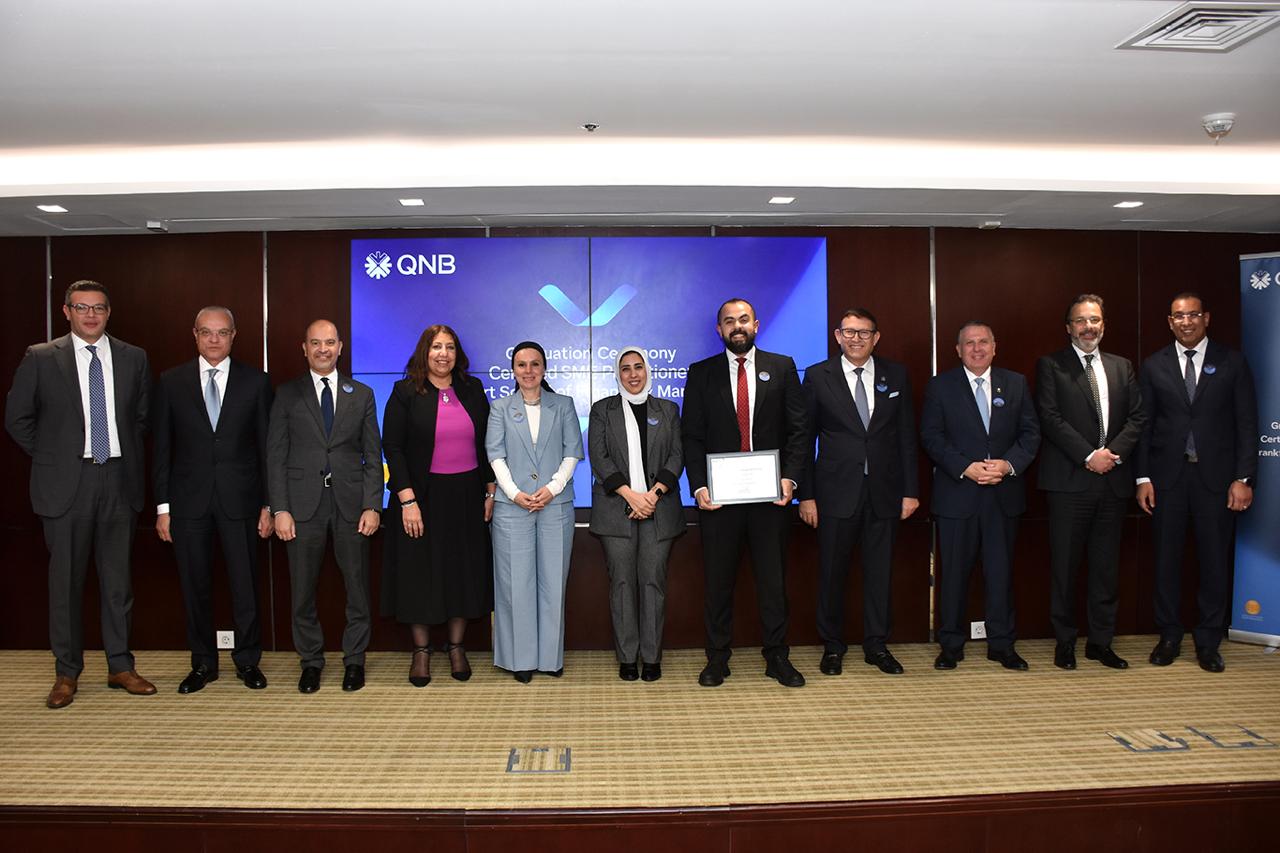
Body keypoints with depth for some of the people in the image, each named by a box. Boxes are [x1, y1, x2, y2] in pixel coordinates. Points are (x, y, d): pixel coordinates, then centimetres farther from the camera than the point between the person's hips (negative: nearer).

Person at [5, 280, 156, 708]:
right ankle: (66, 673, 16)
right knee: (66, 581, 4)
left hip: (119, 481, 2)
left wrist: (130, 458, 9)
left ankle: (120, 666, 19)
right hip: (66, 483, -2)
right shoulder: (41, 358, 0)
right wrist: (49, 457, 3)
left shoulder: (133, 359, 6)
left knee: (118, 579, 8)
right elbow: (16, 418, 6)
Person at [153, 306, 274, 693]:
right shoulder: (171, 382, 5)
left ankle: (248, 659, 21)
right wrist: (163, 506, 1)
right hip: (189, 501, 1)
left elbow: (267, 447, 3)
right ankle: (203, 663, 24)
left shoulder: (255, 381, 3)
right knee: (195, 587, 9)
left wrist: (269, 504, 0)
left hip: (239, 499, -1)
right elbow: (162, 448, 5)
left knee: (246, 585, 4)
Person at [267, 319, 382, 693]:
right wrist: (280, 509, -5)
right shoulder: (287, 394, 6)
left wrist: (372, 506, -4)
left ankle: (354, 660, 20)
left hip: (351, 503, 1)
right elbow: (276, 456, 3)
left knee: (357, 586, 6)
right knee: (303, 589, 7)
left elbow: (372, 456, 6)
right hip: (303, 504, 0)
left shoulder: (362, 394, 8)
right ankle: (311, 662, 22)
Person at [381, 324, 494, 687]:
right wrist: (407, 499, -15)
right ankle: (421, 650, 17)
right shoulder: (406, 392, -3)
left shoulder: (472, 390, 7)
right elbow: (392, 447, -8)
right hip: (422, 496, -3)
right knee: (420, 572, 4)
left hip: (466, 497, 3)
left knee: (464, 571, 8)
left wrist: (491, 492, 4)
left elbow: (486, 444, 9)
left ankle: (456, 646, 21)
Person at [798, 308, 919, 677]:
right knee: (832, 572, 6)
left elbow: (906, 436, 7)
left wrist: (910, 490, 3)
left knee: (879, 571, 9)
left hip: (884, 491, 2)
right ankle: (832, 646, 21)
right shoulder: (818, 376, 0)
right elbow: (805, 439, 0)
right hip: (836, 492, -2)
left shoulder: (896, 375, 7)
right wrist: (806, 495, -5)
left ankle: (876, 645, 23)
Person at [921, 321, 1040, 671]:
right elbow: (931, 437, -4)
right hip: (957, 494, -2)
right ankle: (951, 645, 16)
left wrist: (1008, 464, -11)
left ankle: (1002, 644, 20)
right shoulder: (940, 386, 1)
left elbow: (1031, 433, 6)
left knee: (1001, 571, 8)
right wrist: (965, 468, -16)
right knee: (954, 572, 4)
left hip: (1004, 494, 2)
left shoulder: (1015, 384, 9)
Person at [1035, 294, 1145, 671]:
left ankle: (1101, 642, 20)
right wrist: (1089, 455, -14)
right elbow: (1050, 418, -8)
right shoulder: (1050, 365, 1)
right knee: (1064, 566, 2)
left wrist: (1114, 452, -9)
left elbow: (1137, 417, 8)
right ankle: (1065, 642, 14)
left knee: (1107, 566, 9)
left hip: (1113, 481, 4)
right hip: (1069, 481, -4)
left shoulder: (1122, 367, 15)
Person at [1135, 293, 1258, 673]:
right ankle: (1169, 637, 20)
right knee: (1166, 560, 7)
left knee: (1215, 561, 5)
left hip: (1216, 477, -1)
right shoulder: (1154, 366, 6)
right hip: (1167, 477, 1)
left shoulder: (1232, 362, 4)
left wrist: (1243, 478, -6)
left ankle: (1208, 642, 18)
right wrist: (1143, 477, -2)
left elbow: (1247, 423, 1)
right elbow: (1144, 425, 5)